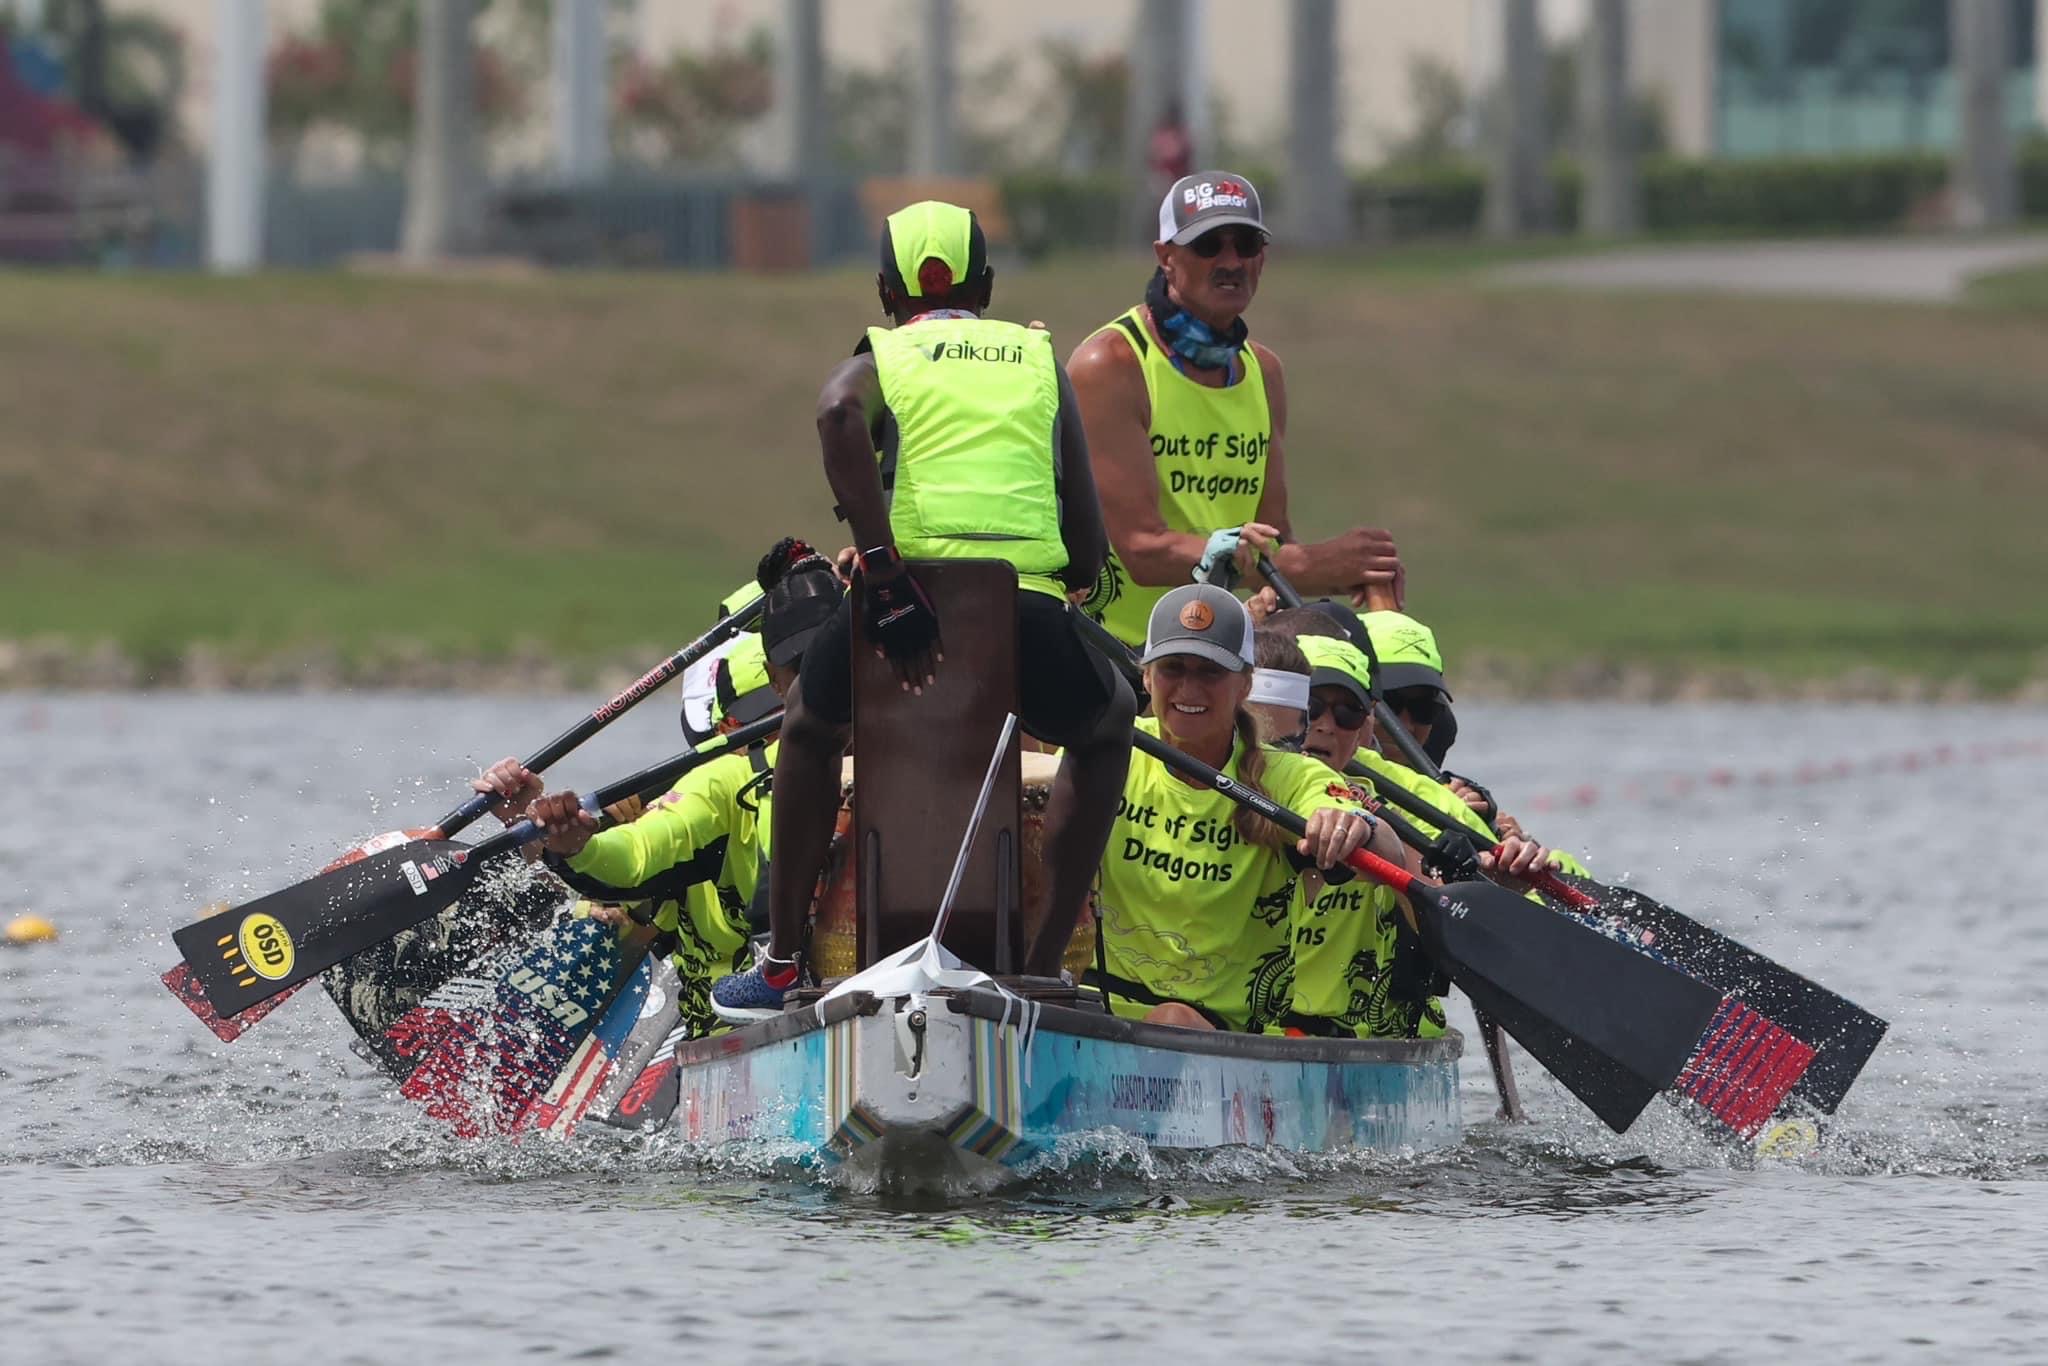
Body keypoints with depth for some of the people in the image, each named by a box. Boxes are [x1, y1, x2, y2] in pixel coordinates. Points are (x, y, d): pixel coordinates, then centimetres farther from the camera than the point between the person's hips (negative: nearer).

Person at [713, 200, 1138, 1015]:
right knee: (1106, 725, 35)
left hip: (906, 607, 0)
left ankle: (781, 964, 31)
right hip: (1030, 611, 0)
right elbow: (1089, 555, 15)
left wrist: (884, 578, -14)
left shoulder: (879, 362, 18)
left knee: (812, 726, 35)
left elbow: (839, 413, -11)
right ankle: (1044, 965, 25)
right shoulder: (1041, 363, 23)